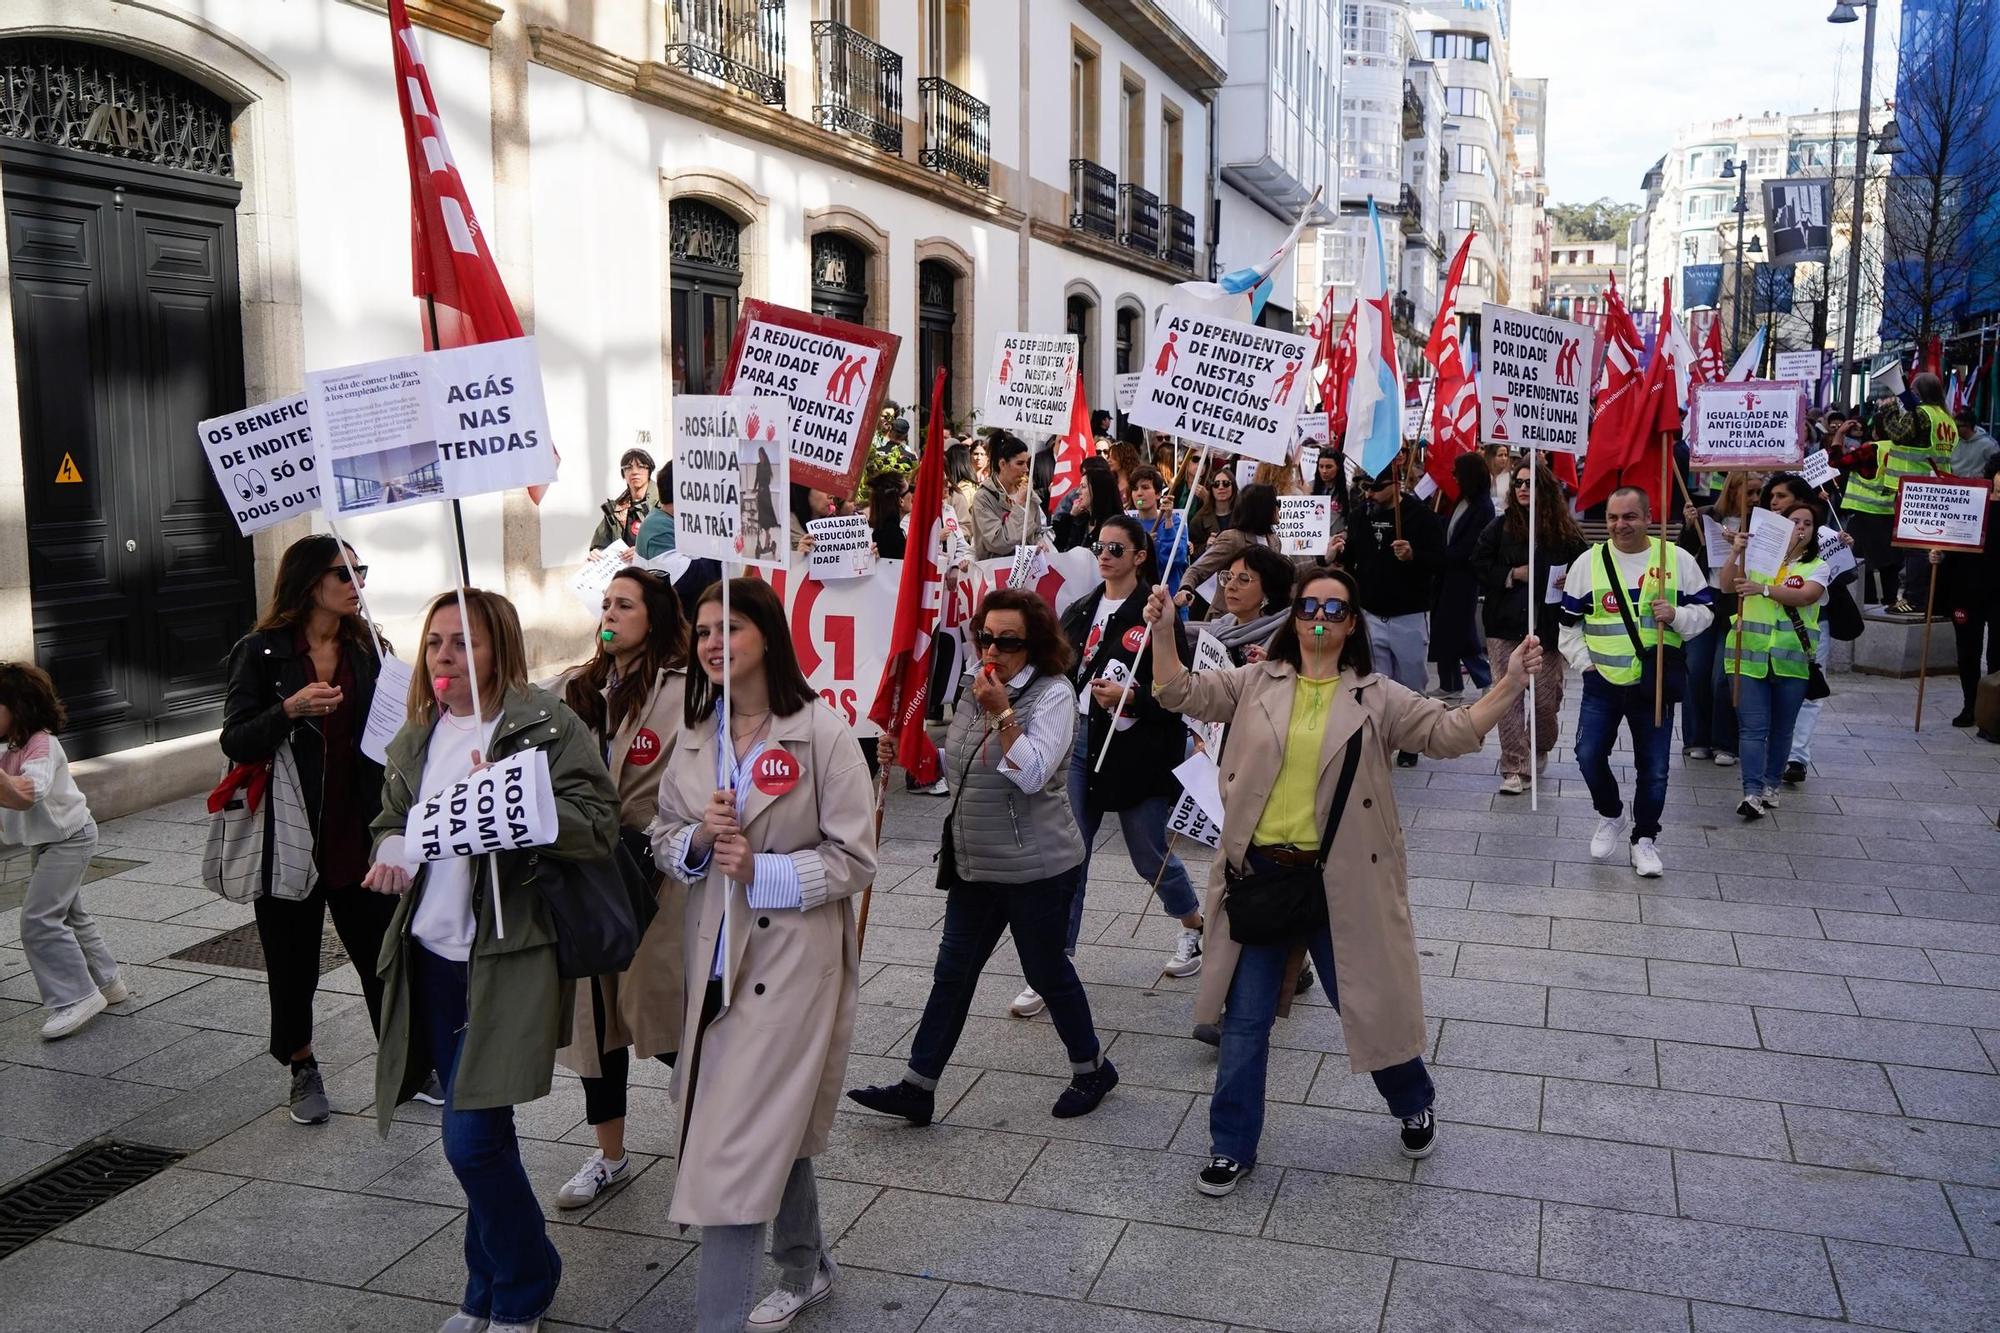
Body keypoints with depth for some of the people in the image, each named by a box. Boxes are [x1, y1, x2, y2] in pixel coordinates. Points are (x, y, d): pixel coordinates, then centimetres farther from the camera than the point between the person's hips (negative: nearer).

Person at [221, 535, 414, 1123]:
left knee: (384, 953, 6)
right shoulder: (261, 653, -5)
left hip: (358, 832, 3)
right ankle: (303, 1071, 28)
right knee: (293, 961, 10)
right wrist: (288, 709, -25)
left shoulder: (368, 648, 7)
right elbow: (235, 743, -9)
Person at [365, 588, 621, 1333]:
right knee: (477, 1133, 16)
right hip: (432, 956, 7)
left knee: (473, 1137, -8)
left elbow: (597, 830, -16)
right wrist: (389, 851, 1)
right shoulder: (418, 735, 11)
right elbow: (392, 818, 23)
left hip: (509, 957, -6)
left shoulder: (549, 727, -10)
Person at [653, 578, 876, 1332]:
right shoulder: (693, 736, 6)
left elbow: (855, 859, -11)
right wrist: (698, 840, -11)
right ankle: (805, 1270, 41)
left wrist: (761, 869, -21)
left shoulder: (822, 733, -12)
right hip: (716, 956, 6)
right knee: (777, 1130, 21)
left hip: (791, 959, -6)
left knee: (738, 1147, -6)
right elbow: (663, 839, 10)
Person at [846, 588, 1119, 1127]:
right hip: (975, 864, 7)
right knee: (952, 973, 10)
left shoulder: (1053, 693, -14)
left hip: (1036, 867, -7)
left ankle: (1091, 1068, 30)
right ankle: (917, 1087, 16)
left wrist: (1002, 713, -26)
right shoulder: (975, 691, 8)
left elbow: (1033, 774, -24)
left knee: (1047, 971, 8)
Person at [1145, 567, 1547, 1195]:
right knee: (1244, 1021, 10)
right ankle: (1232, 1147, 26)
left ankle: (1414, 1106, 42)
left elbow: (1450, 731, -9)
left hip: (1340, 884, -1)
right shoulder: (1256, 684, 3)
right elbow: (1181, 693, 0)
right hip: (1259, 874, 2)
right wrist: (1164, 631, -15)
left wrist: (1510, 683, -23)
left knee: (1369, 1005, 12)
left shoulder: (1377, 698, -2)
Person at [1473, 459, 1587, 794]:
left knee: (1547, 698, 6)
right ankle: (1514, 769, 3)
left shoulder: (1564, 529, 1)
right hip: (1506, 625, 0)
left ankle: (1540, 750, 36)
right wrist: (1512, 574, -10)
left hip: (1548, 625, 0)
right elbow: (1479, 563, 3)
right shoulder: (1501, 526, 2)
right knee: (1508, 697, -3)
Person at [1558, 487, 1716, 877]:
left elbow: (1705, 610, 3)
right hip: (1602, 683, 1)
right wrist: (1584, 662, 0)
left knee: (1654, 767, 5)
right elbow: (1569, 621, 8)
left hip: (1655, 683, -1)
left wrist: (1677, 615, -18)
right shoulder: (1588, 562, 0)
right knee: (1589, 755, -4)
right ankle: (1611, 816, 24)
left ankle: (1643, 839, 22)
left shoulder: (1678, 559, -2)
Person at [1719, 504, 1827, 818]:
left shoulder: (1816, 567, 7)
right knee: (1754, 727, -7)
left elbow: (1805, 595, -14)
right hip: (1749, 656, -1)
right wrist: (1735, 553, -20)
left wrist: (1764, 589, -28)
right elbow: (1727, 585, -6)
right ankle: (1752, 792, -11)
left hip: (1792, 660, 1)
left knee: (1781, 728, 10)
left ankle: (1771, 785, 23)